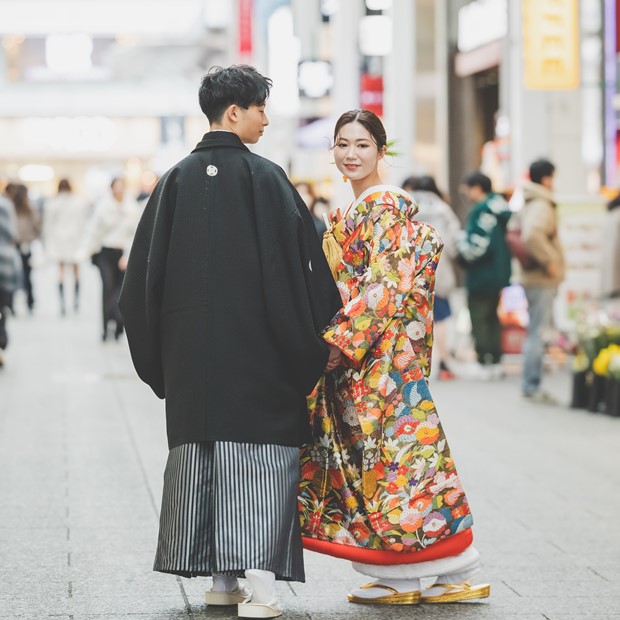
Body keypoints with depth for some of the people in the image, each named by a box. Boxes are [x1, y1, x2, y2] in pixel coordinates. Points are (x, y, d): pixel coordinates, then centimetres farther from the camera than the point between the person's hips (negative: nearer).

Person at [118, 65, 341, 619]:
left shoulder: (176, 180, 5)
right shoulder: (264, 177, -8)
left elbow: (145, 270, 6)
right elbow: (298, 262, -9)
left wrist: (158, 354, 14)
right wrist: (313, 346, -2)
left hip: (190, 345, 4)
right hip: (256, 344, -4)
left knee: (200, 449, 12)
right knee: (259, 456, -3)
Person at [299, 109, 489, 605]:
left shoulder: (386, 206, -11)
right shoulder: (357, 211, 17)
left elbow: (386, 285, -17)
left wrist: (340, 338, -19)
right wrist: (335, 339, 14)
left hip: (384, 354, -9)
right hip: (358, 357, 9)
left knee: (389, 449, -8)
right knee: (369, 450, 7)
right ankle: (400, 579, 10)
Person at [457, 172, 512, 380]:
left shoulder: (481, 212, -19)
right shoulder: (503, 209, 10)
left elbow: (477, 245, -23)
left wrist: (461, 244, -5)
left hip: (481, 276, -9)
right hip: (500, 274, 9)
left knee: (479, 319, -1)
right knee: (493, 318, 17)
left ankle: (484, 363, 0)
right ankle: (496, 362, 17)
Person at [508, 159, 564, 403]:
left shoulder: (529, 205, 14)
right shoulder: (542, 206, -17)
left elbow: (513, 228, 26)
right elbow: (532, 235, -33)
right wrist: (549, 260, -24)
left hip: (532, 276, 10)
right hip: (541, 280, -10)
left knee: (537, 332, 15)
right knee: (538, 332, -7)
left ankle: (531, 384, 19)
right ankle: (532, 386, -6)